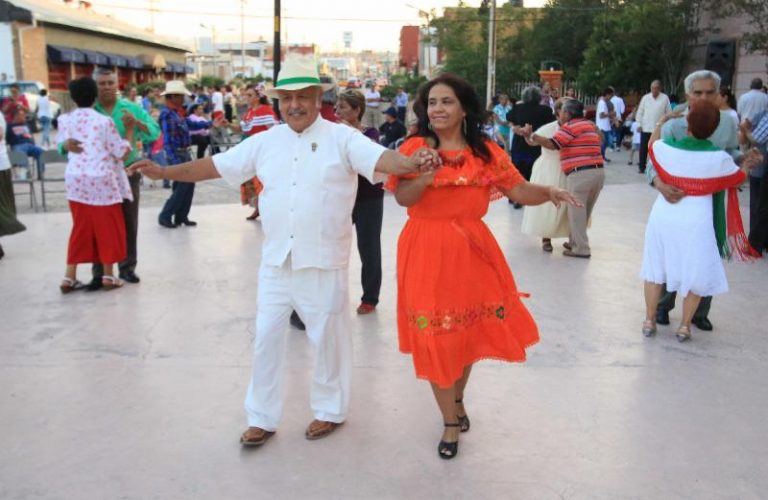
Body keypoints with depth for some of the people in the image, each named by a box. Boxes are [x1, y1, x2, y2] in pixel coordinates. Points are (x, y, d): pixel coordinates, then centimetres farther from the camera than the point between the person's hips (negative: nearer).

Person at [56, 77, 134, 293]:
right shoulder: (104, 121, -10)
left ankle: (69, 277, 13)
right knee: (108, 228, 7)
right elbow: (122, 153, -7)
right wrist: (130, 130, 2)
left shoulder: (64, 120, 3)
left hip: (75, 179, 5)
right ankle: (108, 276, 12)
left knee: (80, 228, 13)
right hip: (101, 180, -5)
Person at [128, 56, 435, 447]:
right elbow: (215, 165, 10)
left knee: (327, 337, 10)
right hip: (275, 260, 4)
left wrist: (412, 162, -42)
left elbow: (380, 158, -22)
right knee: (266, 337, 11)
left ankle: (330, 410, 32)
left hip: (323, 261, -4)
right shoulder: (265, 141, 6)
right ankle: (262, 418, 27)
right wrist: (164, 172, 6)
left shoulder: (341, 138, -7)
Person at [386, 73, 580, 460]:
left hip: (471, 250, 3)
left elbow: (519, 190, 1)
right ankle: (450, 421, 20)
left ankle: (458, 398, 42)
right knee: (436, 335, 2)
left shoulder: (487, 152, 4)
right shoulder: (415, 147, -2)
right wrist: (425, 175, -29)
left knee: (470, 329, 12)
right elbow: (402, 197, -12)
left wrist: (549, 192, -18)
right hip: (427, 252, -2)